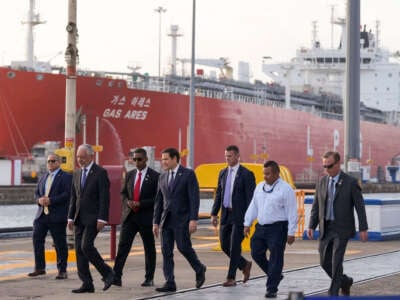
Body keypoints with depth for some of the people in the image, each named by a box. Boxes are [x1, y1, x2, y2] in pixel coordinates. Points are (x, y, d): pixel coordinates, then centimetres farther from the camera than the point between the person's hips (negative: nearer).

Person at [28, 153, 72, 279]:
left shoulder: (66, 177, -4)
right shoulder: (43, 177, 19)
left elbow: (67, 194, -14)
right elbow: (36, 192, 19)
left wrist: (51, 200, -20)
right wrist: (39, 200, -5)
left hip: (57, 216, -6)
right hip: (41, 215, 6)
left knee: (60, 244, -1)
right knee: (37, 239, 2)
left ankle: (62, 271, 7)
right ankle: (39, 268, 12)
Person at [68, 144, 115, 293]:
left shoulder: (100, 173, -7)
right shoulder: (77, 173, 14)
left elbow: (104, 197, -12)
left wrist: (101, 219, -18)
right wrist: (71, 217, 10)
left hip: (93, 218, -7)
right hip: (79, 218, 7)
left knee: (86, 246, -18)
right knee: (79, 249, 2)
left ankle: (107, 273, -1)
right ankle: (87, 284, 6)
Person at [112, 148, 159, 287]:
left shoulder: (154, 176, -5)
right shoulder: (130, 175, 11)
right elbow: (123, 193, 17)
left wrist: (140, 204, -17)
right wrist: (128, 201, -5)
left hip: (146, 217, -4)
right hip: (129, 216, 4)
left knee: (149, 248, 6)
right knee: (123, 245, -7)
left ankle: (149, 279, 16)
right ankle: (116, 277, -12)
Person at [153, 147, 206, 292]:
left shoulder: (188, 174, -4)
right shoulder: (162, 177, 13)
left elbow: (194, 198, -9)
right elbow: (159, 201, 15)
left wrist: (193, 219, -17)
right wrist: (156, 222, 10)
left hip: (182, 219, -6)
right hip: (166, 219, 6)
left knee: (183, 247, -9)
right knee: (166, 250, 0)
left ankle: (199, 269, 17)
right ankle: (170, 283, 2)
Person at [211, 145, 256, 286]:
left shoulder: (246, 174, -8)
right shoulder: (223, 173, 11)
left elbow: (250, 198, -10)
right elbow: (218, 195, 14)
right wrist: (214, 213, 7)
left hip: (239, 215, -6)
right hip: (225, 215, 6)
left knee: (234, 247, -6)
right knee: (224, 245, 7)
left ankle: (231, 278, 0)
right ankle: (245, 265, 27)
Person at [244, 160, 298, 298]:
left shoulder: (285, 189, -9)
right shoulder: (260, 187, 11)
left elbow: (292, 212, -10)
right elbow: (253, 206, 17)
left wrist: (291, 233, -12)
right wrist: (247, 223, 12)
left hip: (277, 229, -7)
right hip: (261, 227, 7)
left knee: (275, 259, -4)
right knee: (256, 253, 6)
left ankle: (271, 289, 2)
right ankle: (275, 276, 25)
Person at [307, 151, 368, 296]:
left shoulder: (351, 182, -8)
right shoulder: (322, 181, 6)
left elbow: (360, 206, -6)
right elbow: (316, 206, 10)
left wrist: (363, 229, -9)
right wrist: (311, 226, 2)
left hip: (342, 228, -5)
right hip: (326, 228, 5)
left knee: (336, 261, -11)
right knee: (325, 262, 7)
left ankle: (333, 293, -4)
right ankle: (345, 281, 31)